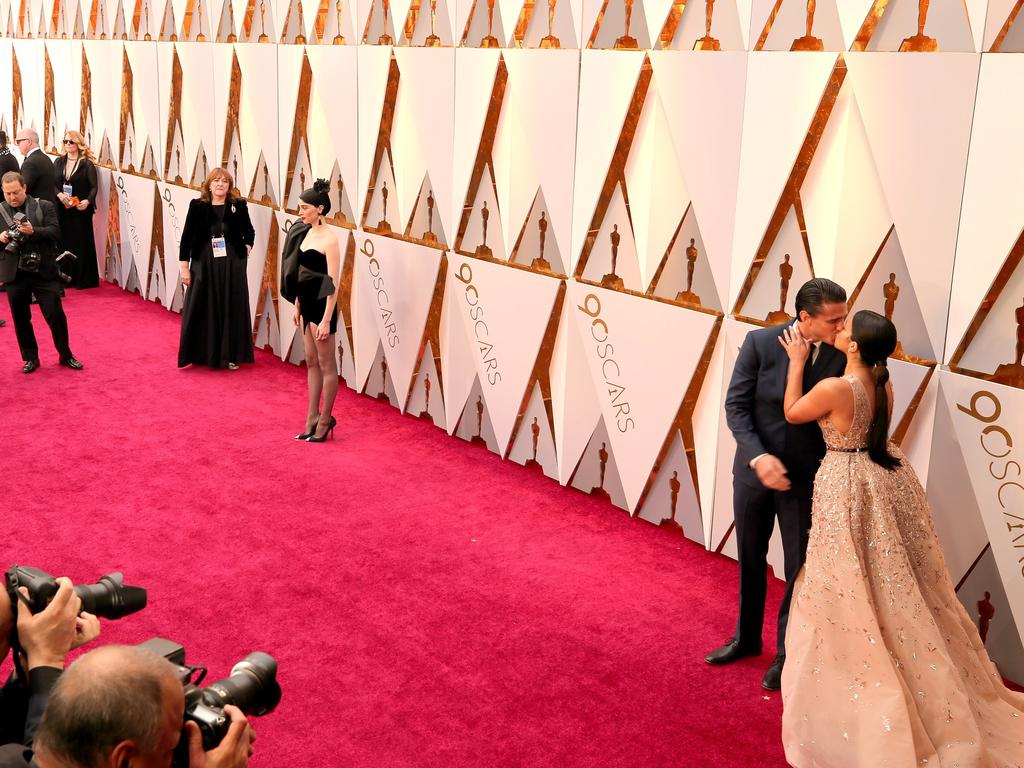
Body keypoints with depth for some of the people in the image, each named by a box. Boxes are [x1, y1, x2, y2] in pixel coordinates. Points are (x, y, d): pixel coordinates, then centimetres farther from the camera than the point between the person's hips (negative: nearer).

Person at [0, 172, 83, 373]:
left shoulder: (45, 206, 0)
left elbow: (55, 233, -9)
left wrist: (33, 231, -25)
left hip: (43, 272, -2)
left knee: (56, 315, 1)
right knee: (21, 319, 10)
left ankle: (65, 355, 19)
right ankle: (31, 358, 25)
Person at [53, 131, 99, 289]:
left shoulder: (87, 164, -3)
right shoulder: (59, 162, 10)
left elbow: (94, 187, -7)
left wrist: (87, 201, -24)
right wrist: (59, 194, -14)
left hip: (80, 209, -4)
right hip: (62, 208, 4)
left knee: (81, 242, 1)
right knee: (65, 241, 4)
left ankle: (84, 279, 7)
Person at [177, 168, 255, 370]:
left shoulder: (238, 206, 1)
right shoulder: (197, 206, -1)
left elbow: (249, 232, 17)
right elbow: (187, 237, 0)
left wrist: (247, 247, 0)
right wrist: (184, 267, -3)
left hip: (232, 266, 1)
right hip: (204, 265, -1)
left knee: (231, 310, 5)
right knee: (203, 310, 4)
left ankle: (230, 355, 16)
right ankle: (202, 353, 17)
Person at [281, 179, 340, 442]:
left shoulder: (329, 239, -17)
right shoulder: (305, 232, 8)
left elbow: (333, 283, -18)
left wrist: (326, 320, -19)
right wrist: (297, 306, 15)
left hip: (321, 305, -9)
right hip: (307, 304, 9)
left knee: (326, 364, 4)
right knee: (311, 362, 15)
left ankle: (325, 420, 14)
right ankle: (312, 416, 24)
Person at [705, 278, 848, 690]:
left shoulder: (842, 355, -13)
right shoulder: (760, 342, -13)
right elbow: (735, 405, -11)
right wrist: (758, 457, -22)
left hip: (805, 479, -1)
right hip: (754, 470, 2)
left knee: (800, 568, 9)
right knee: (749, 560, 19)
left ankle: (786, 652, 30)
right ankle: (746, 637, 41)